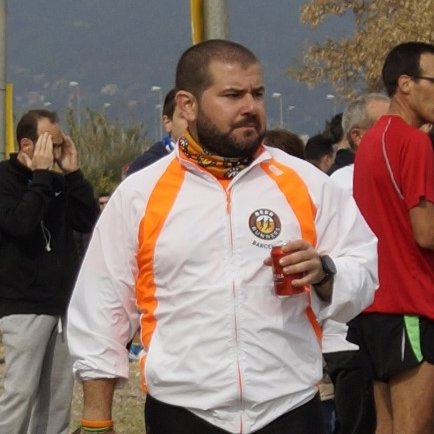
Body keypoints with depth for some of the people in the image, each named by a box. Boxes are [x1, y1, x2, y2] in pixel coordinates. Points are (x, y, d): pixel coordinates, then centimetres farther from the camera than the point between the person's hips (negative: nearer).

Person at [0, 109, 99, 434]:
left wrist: (73, 173, -2)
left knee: (59, 392, 8)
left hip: (62, 302, 7)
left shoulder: (57, 181, 13)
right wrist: (42, 175, -18)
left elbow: (88, 221, 5)